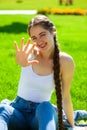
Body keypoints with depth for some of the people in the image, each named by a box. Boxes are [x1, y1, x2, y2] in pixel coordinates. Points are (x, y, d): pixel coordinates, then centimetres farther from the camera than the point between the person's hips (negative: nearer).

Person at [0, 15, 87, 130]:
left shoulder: (65, 61, -8)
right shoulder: (31, 52, -5)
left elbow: (65, 97, 1)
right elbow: (21, 60, -31)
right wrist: (21, 62, -55)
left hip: (42, 112, -1)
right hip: (18, 110, 1)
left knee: (45, 106, -36)